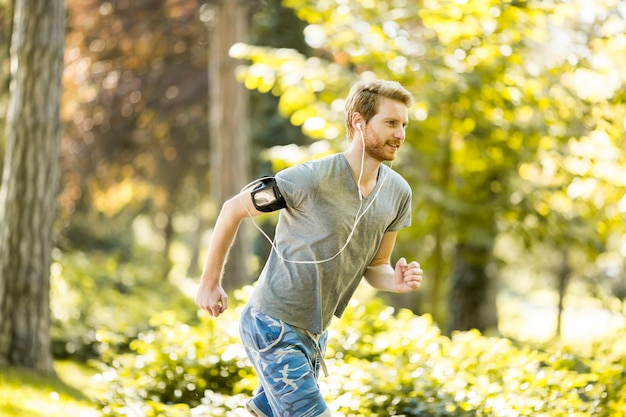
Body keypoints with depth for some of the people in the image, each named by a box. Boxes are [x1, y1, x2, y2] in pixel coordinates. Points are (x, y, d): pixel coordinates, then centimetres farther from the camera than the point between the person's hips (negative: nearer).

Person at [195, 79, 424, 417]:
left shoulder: (397, 192, -2)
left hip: (316, 333, 7)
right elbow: (233, 209, -9)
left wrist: (397, 282, -14)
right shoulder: (312, 179, -22)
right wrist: (210, 284, -1)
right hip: (273, 326, -7)